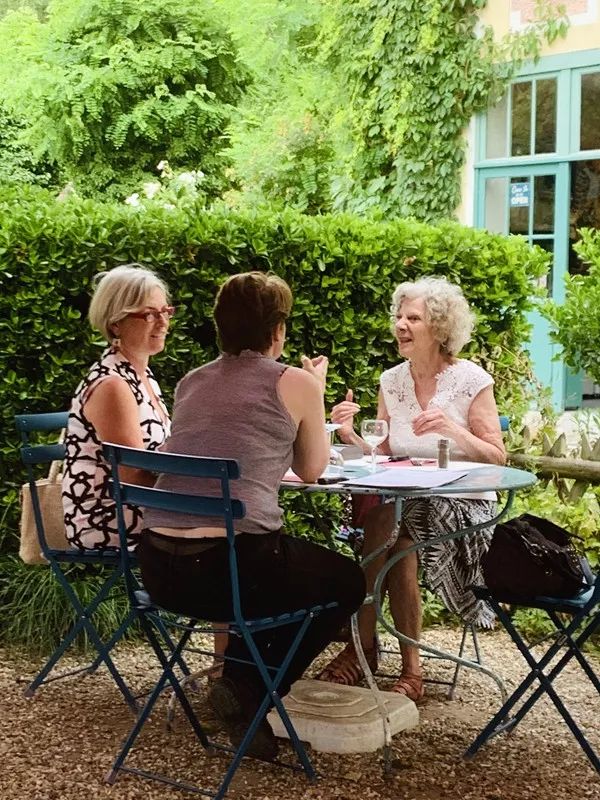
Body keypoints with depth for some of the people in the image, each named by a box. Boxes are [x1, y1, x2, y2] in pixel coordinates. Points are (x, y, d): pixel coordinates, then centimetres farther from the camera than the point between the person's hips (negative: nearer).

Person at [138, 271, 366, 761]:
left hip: (159, 571, 7)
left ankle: (240, 680, 29)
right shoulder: (295, 382, 0)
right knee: (348, 582, 22)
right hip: (233, 567, -6)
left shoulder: (191, 383, 16)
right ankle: (249, 692, 9)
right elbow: (312, 469, 15)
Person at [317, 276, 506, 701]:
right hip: (404, 502, 4)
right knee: (383, 524, -30)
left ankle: (363, 644, -15)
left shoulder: (471, 380, -4)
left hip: (463, 505, -4)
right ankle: (409, 665, -19)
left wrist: (454, 430, -22)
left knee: (387, 522, -31)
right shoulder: (392, 381, 9)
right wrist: (351, 436, -11)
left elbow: (497, 459, -6)